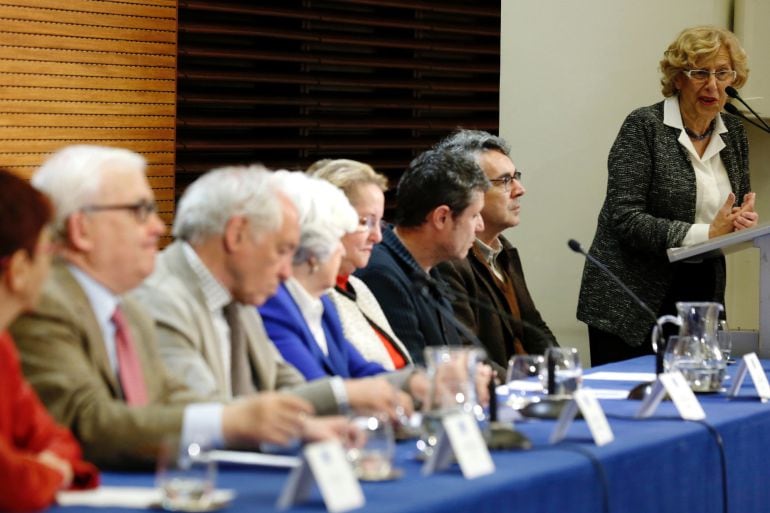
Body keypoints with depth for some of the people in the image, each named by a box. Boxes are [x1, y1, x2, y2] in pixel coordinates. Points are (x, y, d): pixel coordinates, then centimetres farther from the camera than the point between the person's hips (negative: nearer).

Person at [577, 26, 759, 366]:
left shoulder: (733, 133, 8)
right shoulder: (644, 127, -10)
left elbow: (738, 209, 17)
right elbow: (625, 219, -17)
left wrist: (743, 220, -8)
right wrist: (707, 233, -24)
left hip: (701, 294, 5)